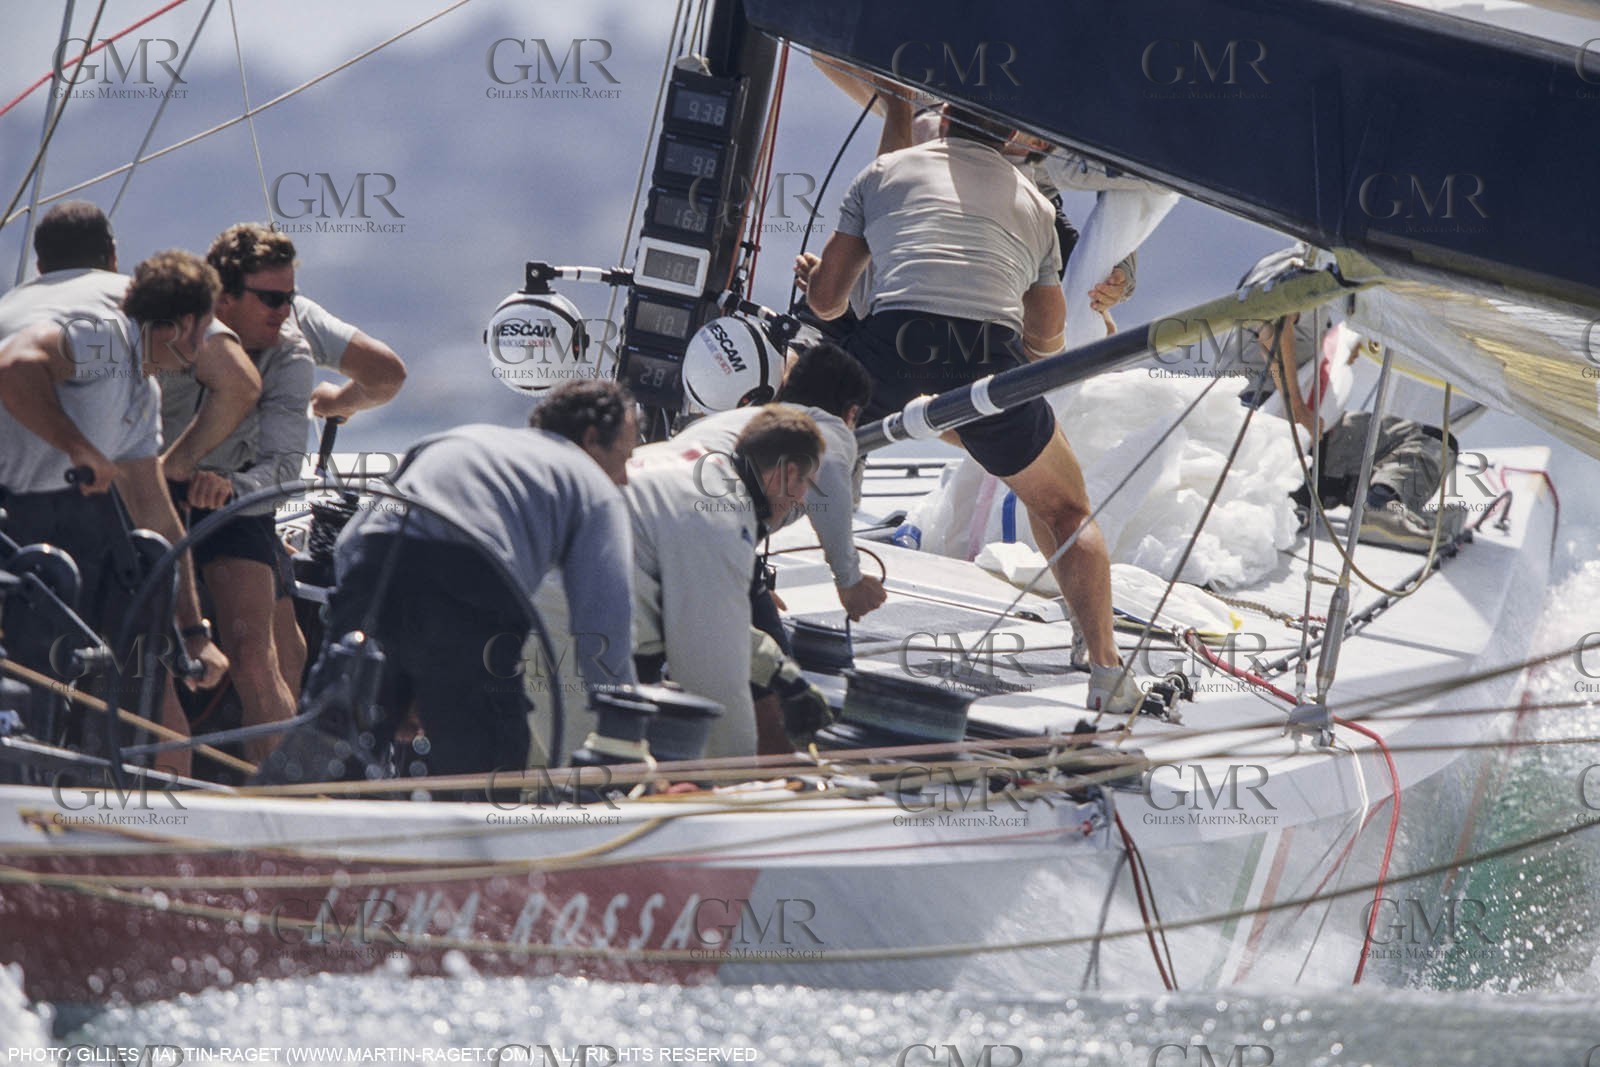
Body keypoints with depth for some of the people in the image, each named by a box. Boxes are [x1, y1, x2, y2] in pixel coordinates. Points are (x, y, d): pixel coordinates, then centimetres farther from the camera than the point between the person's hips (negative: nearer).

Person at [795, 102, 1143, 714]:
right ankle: (1107, 673, 13)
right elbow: (1048, 337, 35)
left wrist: (812, 280, 48)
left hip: (892, 345, -1)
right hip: (990, 359, 1)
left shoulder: (886, 172, 23)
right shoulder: (1034, 204, 28)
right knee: (1064, 508, 23)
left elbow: (826, 297, 24)